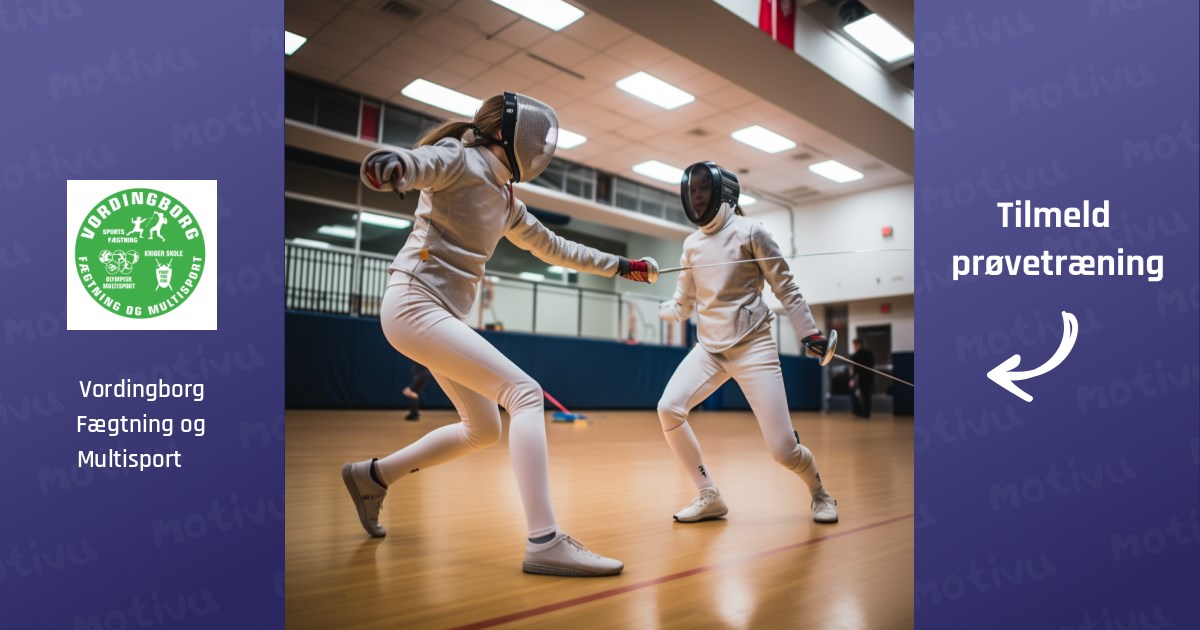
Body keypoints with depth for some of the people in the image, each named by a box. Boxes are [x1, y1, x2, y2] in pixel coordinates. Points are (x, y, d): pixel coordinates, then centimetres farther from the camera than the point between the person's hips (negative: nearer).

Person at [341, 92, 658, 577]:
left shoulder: (505, 200, 17)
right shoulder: (459, 158, -7)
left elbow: (553, 248, 26)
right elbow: (414, 163, -28)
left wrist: (621, 266, 27)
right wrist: (388, 165, -53)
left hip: (442, 314, 10)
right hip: (415, 305, -9)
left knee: (483, 430, 15)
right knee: (525, 394, -19)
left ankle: (372, 476, 29)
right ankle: (544, 542, -20)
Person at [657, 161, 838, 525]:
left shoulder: (749, 232, -7)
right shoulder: (692, 244, 9)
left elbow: (785, 287, -4)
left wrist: (811, 334, -7)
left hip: (752, 347, -5)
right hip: (709, 348, 5)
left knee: (782, 450, -10)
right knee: (668, 409, -19)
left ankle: (819, 493, 26)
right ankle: (709, 497, -2)